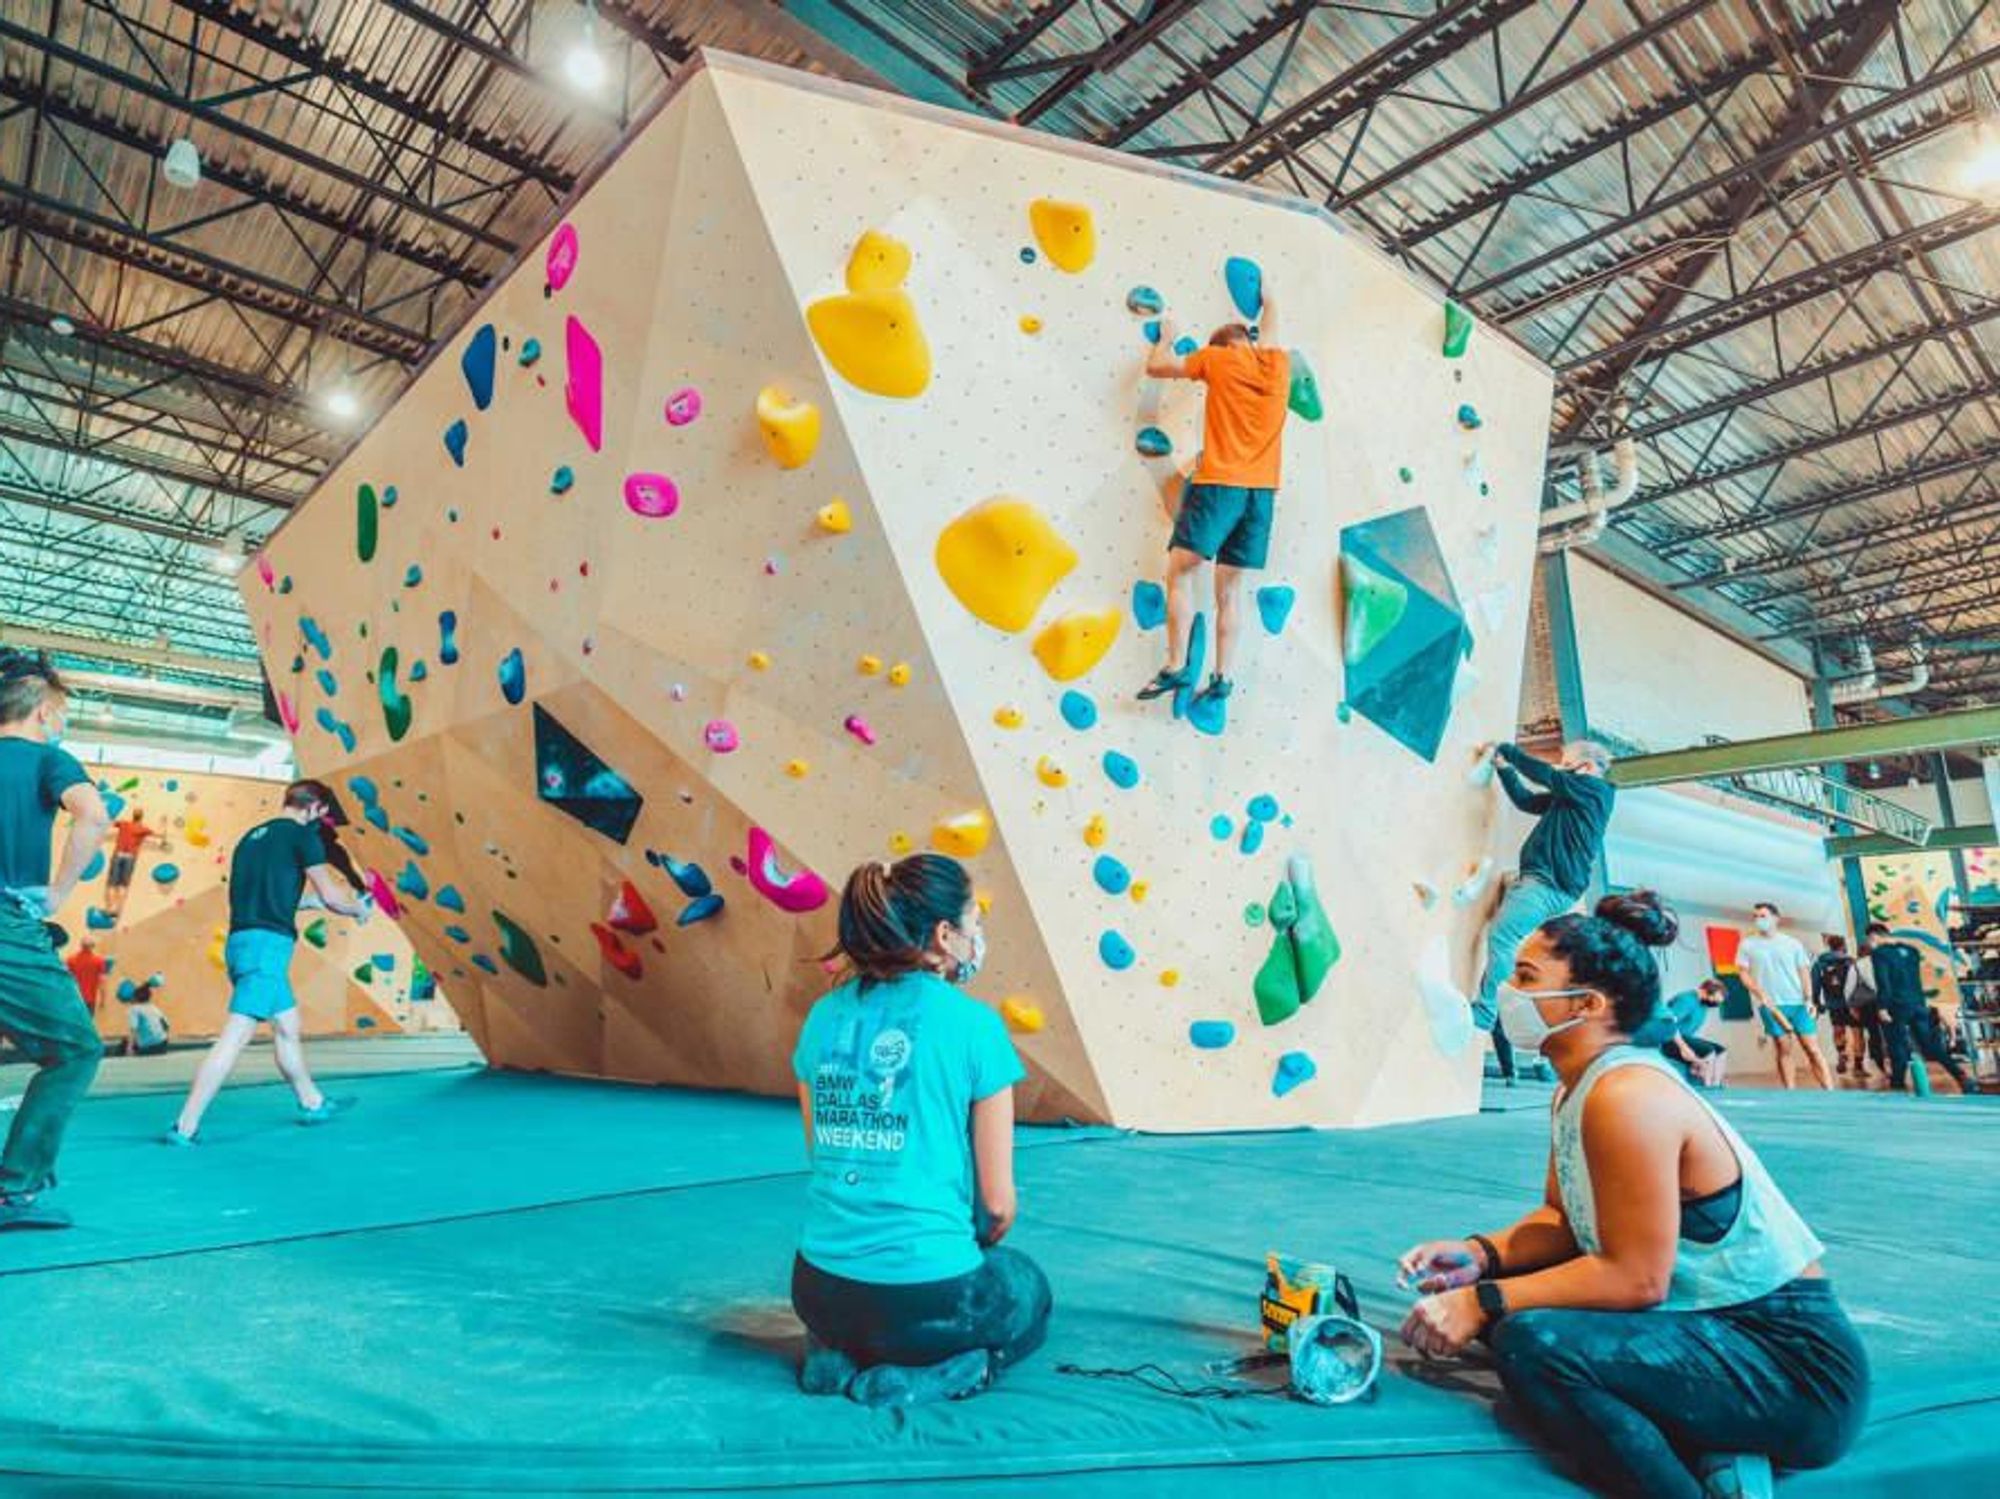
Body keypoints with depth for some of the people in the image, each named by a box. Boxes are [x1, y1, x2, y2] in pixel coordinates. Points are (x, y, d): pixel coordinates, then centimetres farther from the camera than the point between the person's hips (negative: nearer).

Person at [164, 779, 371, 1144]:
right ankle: (185, 1126, -12)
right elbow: (330, 896, -4)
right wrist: (359, 909, 14)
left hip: (241, 939, 9)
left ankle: (313, 1103, 29)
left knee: (287, 1026, 18)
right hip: (267, 943, -9)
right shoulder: (301, 834, -3)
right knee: (235, 1036, -10)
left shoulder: (253, 835, 19)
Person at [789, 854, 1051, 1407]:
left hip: (818, 1292, 5)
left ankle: (835, 1358, 10)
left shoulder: (826, 1016, 1)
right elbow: (998, 1203, -7)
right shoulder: (973, 1024, -13)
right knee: (1026, 1290, 28)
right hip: (927, 1295, -5)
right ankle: (941, 1372, 1)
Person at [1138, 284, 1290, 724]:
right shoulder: (1279, 365, 16)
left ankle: (1177, 667, -13)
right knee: (1229, 587, 6)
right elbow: (1268, 326, 39)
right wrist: (1267, 295, 57)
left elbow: (1156, 367, 13)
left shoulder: (1218, 358, 4)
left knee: (1180, 571, -3)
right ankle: (1222, 678, 1)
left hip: (1219, 485, -5)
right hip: (1262, 490, 5)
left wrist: (1166, 338, 33)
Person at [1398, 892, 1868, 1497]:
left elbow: (1635, 1277, -25)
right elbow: (1564, 1220, 14)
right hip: (1714, 1329, 10)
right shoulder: (1575, 1091, 7)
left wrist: (1482, 1303, -21)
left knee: (1531, 1341, -30)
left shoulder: (1628, 1096, -24)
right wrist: (1481, 1254, -5)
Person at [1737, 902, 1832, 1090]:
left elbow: (1804, 971, 8)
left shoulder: (1793, 943, 9)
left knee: (1811, 1048, -2)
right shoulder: (1747, 944, 5)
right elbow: (1744, 974, 3)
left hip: (1797, 1003, 1)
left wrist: (1808, 999, -3)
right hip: (1770, 1005, -1)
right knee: (1784, 1049, -1)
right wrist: (1761, 995, -10)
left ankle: (1829, 1090, -2)